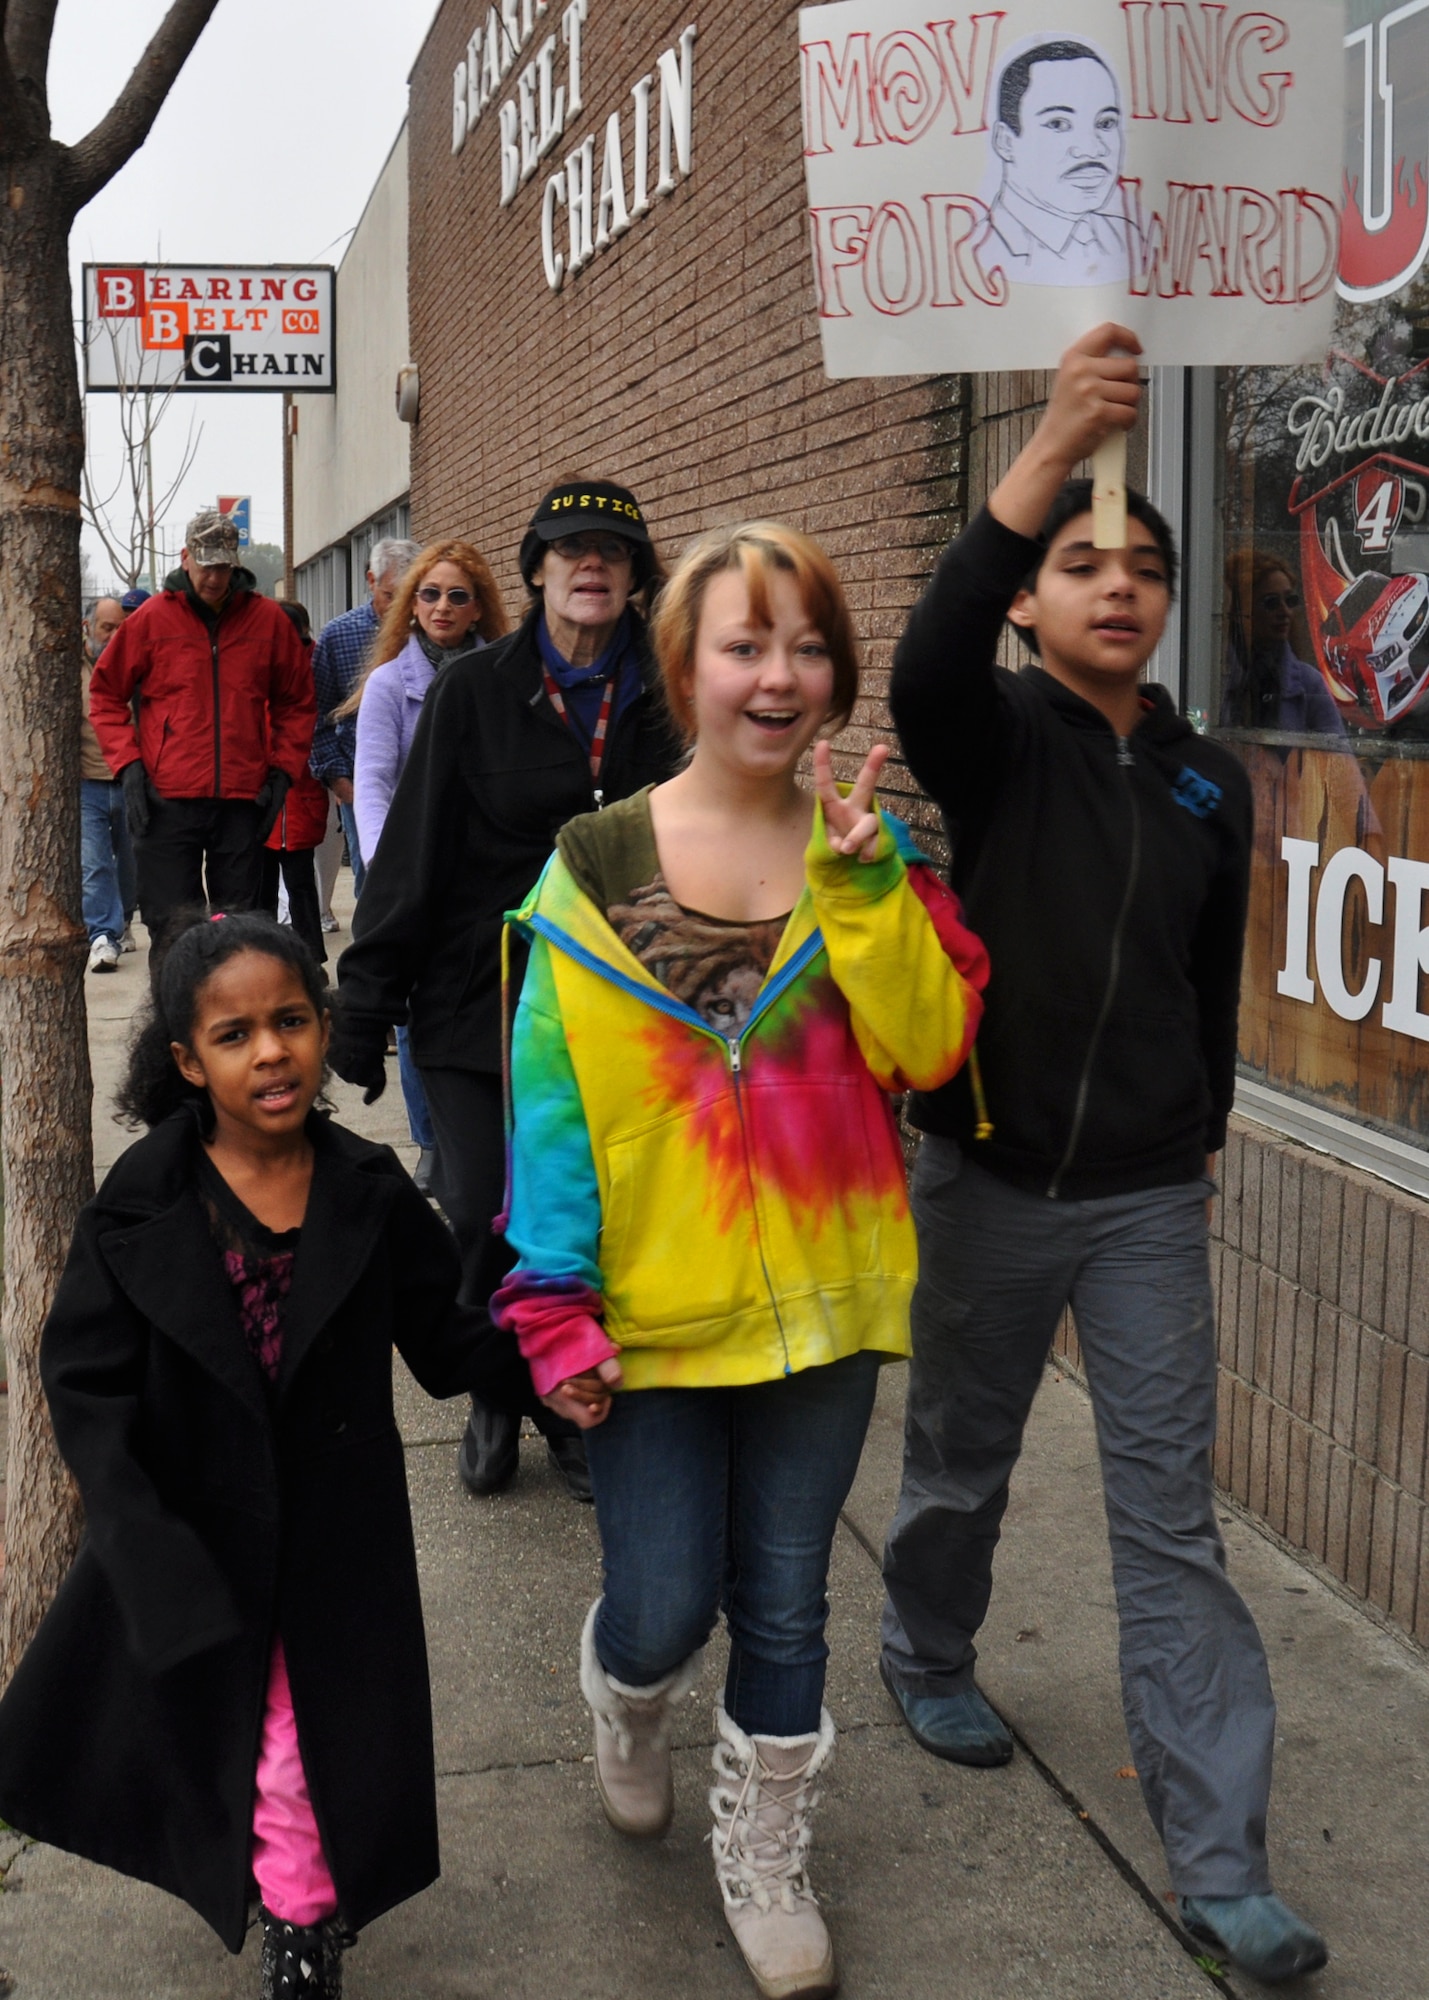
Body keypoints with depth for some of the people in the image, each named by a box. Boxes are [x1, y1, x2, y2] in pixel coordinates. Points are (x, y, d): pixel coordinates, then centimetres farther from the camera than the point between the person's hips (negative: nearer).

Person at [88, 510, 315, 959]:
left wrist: (283, 770, 3)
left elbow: (296, 703, 13)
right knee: (170, 927, 0)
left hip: (243, 799, 1)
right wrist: (127, 763, -3)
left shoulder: (268, 619, 5)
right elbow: (106, 695, 9)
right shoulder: (151, 618, 2)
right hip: (168, 799, -1)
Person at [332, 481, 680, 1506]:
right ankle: (498, 1402, 22)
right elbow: (413, 847, -1)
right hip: (478, 999, -1)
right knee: (485, 1219, -3)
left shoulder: (662, 701, 4)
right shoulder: (474, 692, 0)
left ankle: (571, 1405, 24)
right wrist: (366, 998, -4)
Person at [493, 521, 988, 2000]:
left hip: (818, 1299, 2)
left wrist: (859, 874, -22)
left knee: (783, 1605, 14)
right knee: (664, 1608, 5)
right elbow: (551, 1095, -4)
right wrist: (554, 1303, -7)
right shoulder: (595, 864, -5)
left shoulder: (871, 853, 0)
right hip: (653, 1309, -1)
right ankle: (624, 1696, 43)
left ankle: (763, 1861, 37)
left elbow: (930, 1047, -13)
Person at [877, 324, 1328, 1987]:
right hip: (989, 1178, -2)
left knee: (1171, 1513, 3)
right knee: (963, 1458, 16)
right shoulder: (997, 740, -8)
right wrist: (1051, 449, -43)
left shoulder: (1208, 780, 5)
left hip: (1148, 1196, 3)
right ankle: (928, 1659, 46)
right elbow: (925, 666, -32)